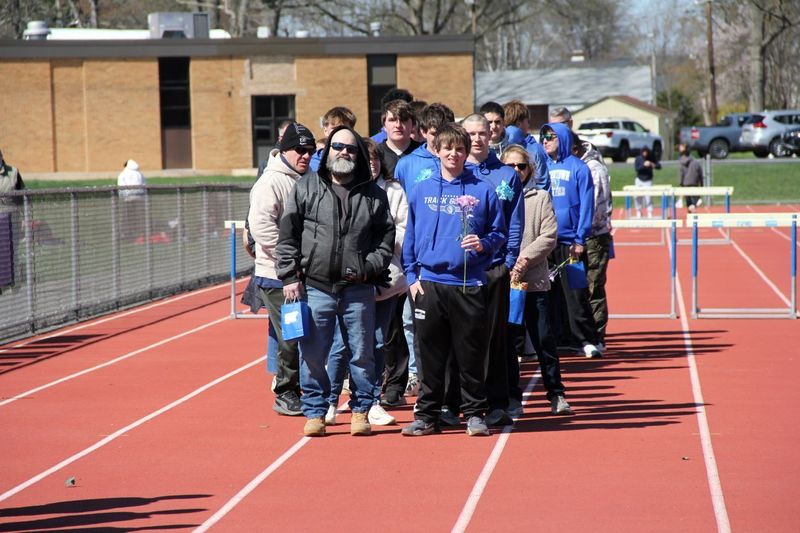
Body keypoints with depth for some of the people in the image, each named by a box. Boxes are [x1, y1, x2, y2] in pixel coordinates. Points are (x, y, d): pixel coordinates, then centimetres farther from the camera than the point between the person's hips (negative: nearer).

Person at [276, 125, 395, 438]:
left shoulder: (373, 194, 8)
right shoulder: (306, 188, 5)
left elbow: (387, 236, 10)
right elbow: (288, 235, 4)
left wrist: (370, 267, -5)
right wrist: (290, 276, -3)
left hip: (358, 289, 1)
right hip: (315, 287, -1)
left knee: (362, 354, 5)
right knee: (312, 354, 2)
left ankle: (361, 411, 17)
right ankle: (314, 413, 13)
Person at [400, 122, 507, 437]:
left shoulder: (482, 191, 4)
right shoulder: (421, 191, 9)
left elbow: (499, 234, 7)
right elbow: (410, 237, 12)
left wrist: (484, 244, -13)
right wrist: (412, 277, 6)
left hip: (470, 285, -1)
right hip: (429, 283, 1)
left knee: (472, 354, 2)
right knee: (430, 355, 5)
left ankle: (475, 414, 12)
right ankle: (427, 415, 12)